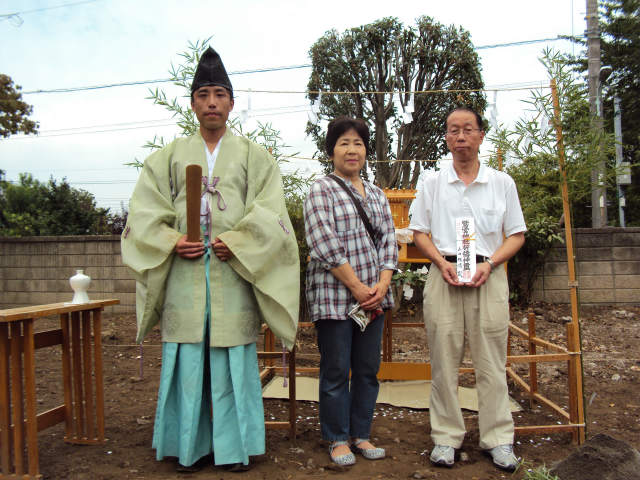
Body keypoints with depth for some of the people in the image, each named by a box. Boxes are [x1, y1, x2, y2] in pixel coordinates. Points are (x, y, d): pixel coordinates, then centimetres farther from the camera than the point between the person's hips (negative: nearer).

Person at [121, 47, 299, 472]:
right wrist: (172, 242, -9)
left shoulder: (253, 156, 12)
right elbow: (144, 212, 8)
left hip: (233, 272, -1)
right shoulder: (170, 156, 16)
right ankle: (192, 446, 17)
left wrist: (236, 243, -13)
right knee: (188, 361, 3)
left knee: (234, 361, 1)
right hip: (184, 272, 2)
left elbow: (269, 213, 0)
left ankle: (236, 446, 14)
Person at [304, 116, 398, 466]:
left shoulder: (377, 194, 16)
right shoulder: (321, 190, -3)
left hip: (373, 296, 6)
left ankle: (361, 435, 26)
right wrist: (357, 287, -15)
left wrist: (381, 285, -5)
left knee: (368, 369, 12)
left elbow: (389, 241, 10)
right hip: (335, 296, -5)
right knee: (336, 371, 4)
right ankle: (338, 439, 19)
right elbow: (325, 244, -13)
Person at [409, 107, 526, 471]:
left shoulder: (502, 182, 8)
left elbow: (517, 235, 8)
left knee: (491, 360, 3)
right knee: (444, 359, 3)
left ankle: (499, 439, 16)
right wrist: (443, 263, -8)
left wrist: (489, 264, -9)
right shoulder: (432, 182, 9)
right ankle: (447, 437, 16)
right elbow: (419, 232, 9)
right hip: (444, 275, 0)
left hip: (489, 275, 0)